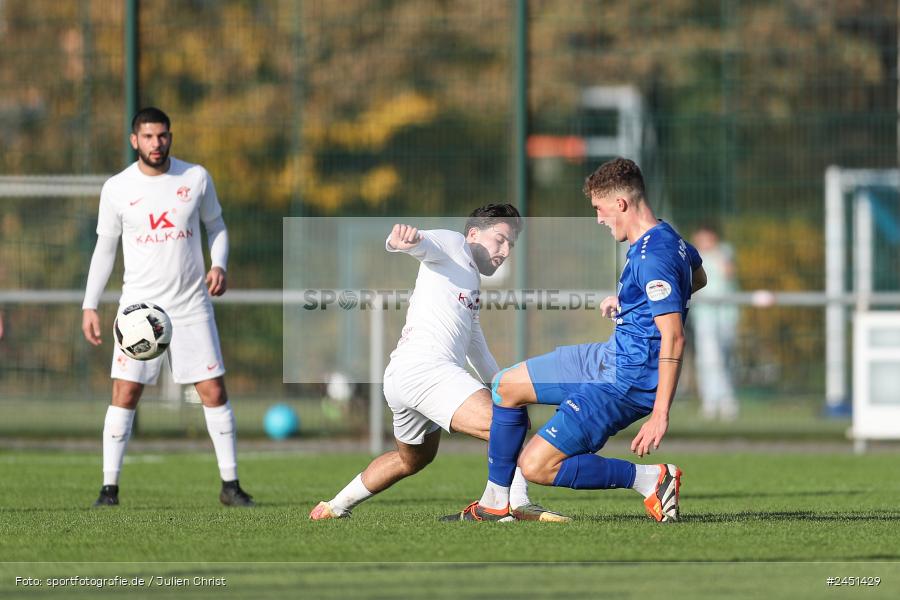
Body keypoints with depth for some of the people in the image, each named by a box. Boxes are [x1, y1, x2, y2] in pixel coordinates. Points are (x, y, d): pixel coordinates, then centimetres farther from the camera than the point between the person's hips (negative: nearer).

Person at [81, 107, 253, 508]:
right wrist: (90, 305, 0)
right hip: (139, 306, -1)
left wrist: (219, 265, -7)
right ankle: (109, 488, -1)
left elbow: (215, 226, 13)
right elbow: (105, 248, 6)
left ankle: (230, 485, 8)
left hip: (191, 307, 1)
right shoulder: (117, 189, -2)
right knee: (124, 395, -7)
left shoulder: (196, 178, 0)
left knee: (214, 392, -1)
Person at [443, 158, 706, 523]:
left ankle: (650, 479, -10)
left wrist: (659, 415, -32)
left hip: (627, 381, -11)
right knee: (506, 386, 19)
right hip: (609, 358, 11)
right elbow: (697, 278, 30)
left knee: (535, 466, -14)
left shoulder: (654, 257, -25)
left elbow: (673, 338, -29)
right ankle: (494, 503, 25)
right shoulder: (670, 240, 7)